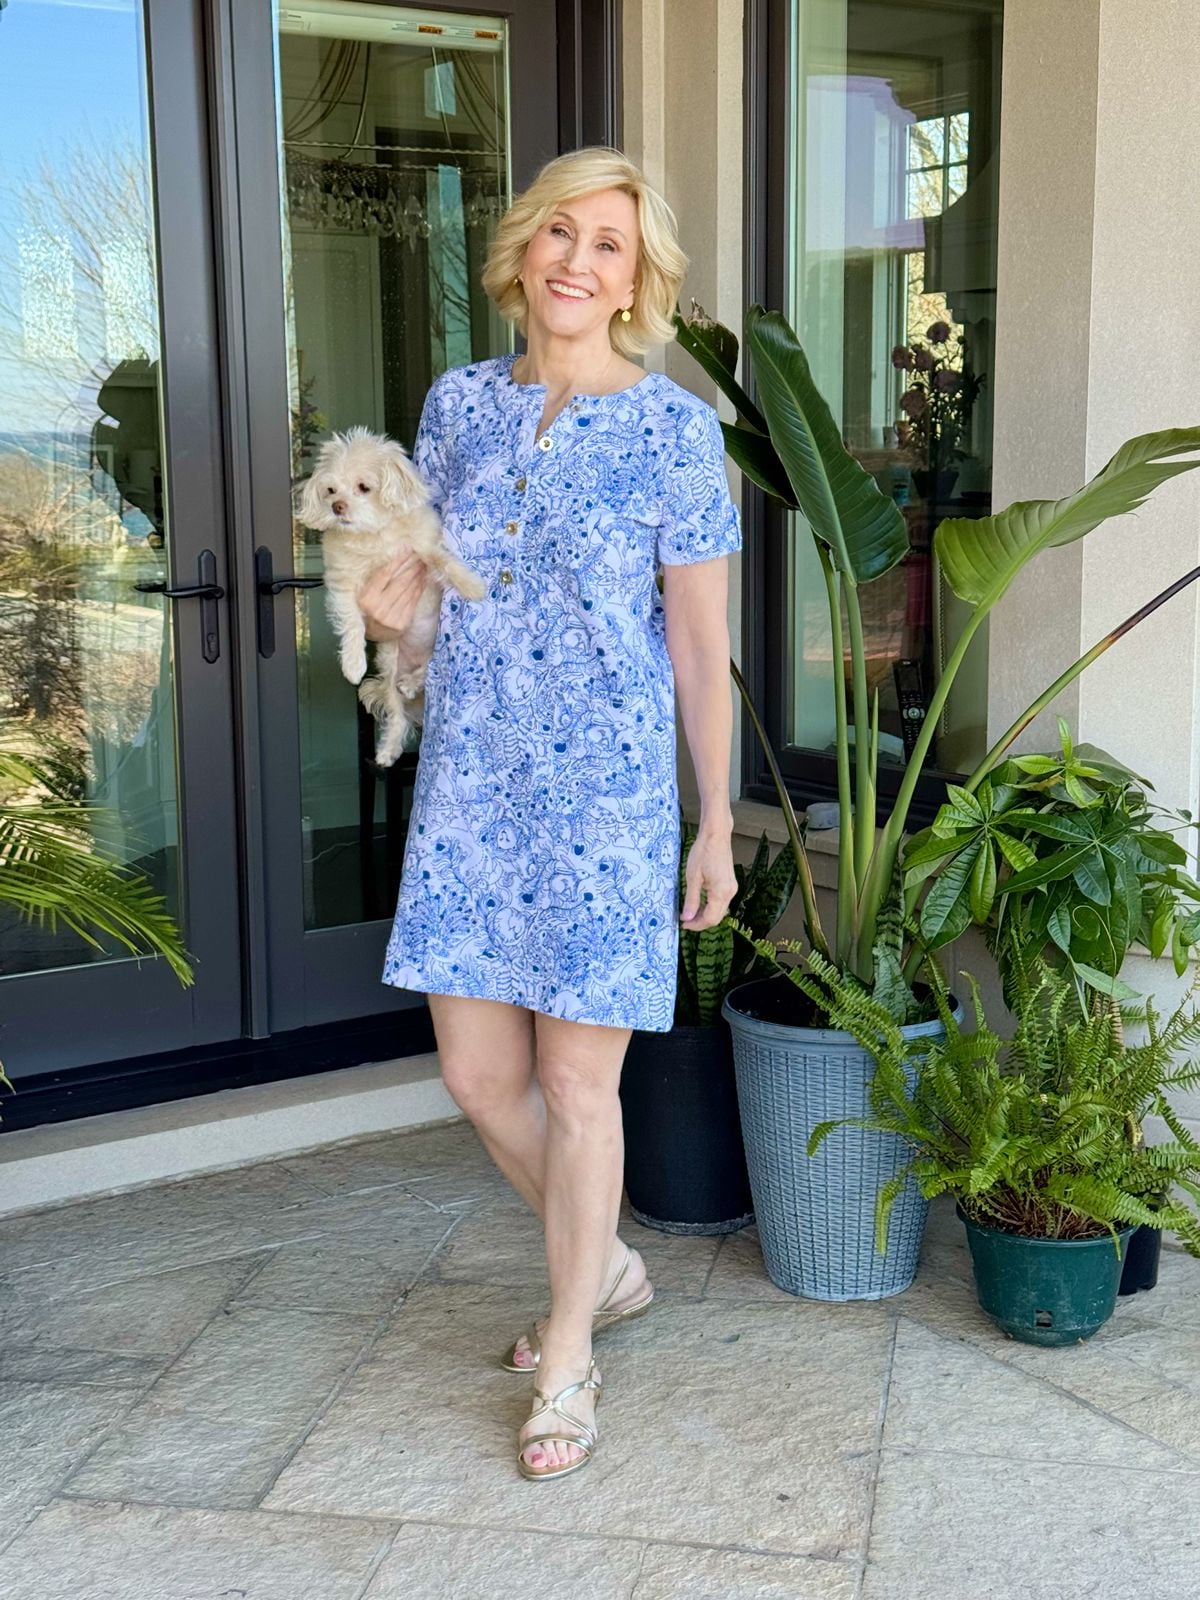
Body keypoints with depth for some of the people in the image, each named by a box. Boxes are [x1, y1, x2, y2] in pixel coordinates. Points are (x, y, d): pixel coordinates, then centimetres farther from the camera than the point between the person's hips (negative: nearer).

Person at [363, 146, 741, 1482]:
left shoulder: (673, 427, -5)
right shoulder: (461, 403, 6)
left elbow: (700, 648, -3)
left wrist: (717, 826, -2)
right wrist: (389, 606, -7)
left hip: (607, 794, -4)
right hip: (470, 787, 5)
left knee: (578, 1084, 3)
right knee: (480, 1076, 9)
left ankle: (569, 1360, 22)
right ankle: (608, 1267, 36)